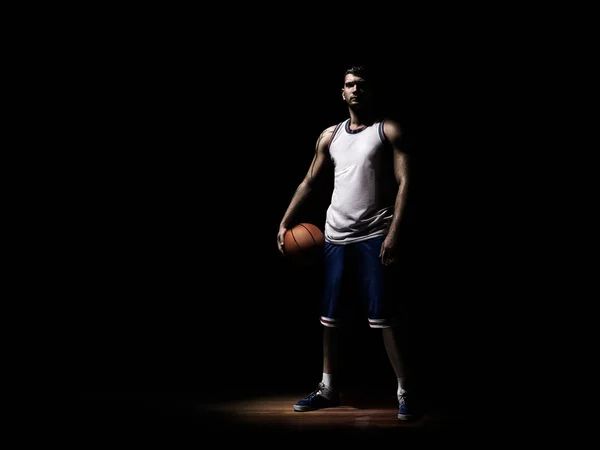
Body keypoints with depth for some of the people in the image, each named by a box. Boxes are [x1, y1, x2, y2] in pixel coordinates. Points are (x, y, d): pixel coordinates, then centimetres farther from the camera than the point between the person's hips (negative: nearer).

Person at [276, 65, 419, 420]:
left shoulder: (389, 131, -1)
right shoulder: (330, 136, 15)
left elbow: (404, 182, -9)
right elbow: (310, 183, 19)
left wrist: (395, 233, -19)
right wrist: (285, 223, 10)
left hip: (375, 236, -5)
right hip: (336, 237, 6)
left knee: (385, 318, -8)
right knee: (330, 318, 11)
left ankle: (405, 393, 0)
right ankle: (329, 389, 24)